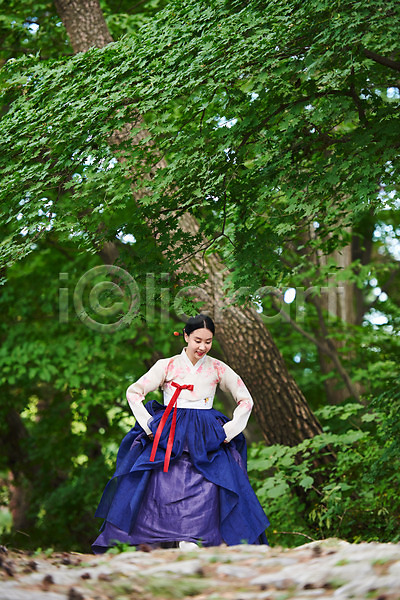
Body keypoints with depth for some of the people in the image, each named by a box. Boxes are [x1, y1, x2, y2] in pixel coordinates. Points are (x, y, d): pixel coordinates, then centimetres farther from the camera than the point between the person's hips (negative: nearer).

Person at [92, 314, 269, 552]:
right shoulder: (167, 366, 8)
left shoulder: (218, 369, 10)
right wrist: (150, 426, -1)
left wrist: (227, 432, 5)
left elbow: (246, 401, 16)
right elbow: (134, 392, 8)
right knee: (163, 491, -16)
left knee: (207, 493, -17)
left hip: (205, 443, 1)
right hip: (168, 438, -1)